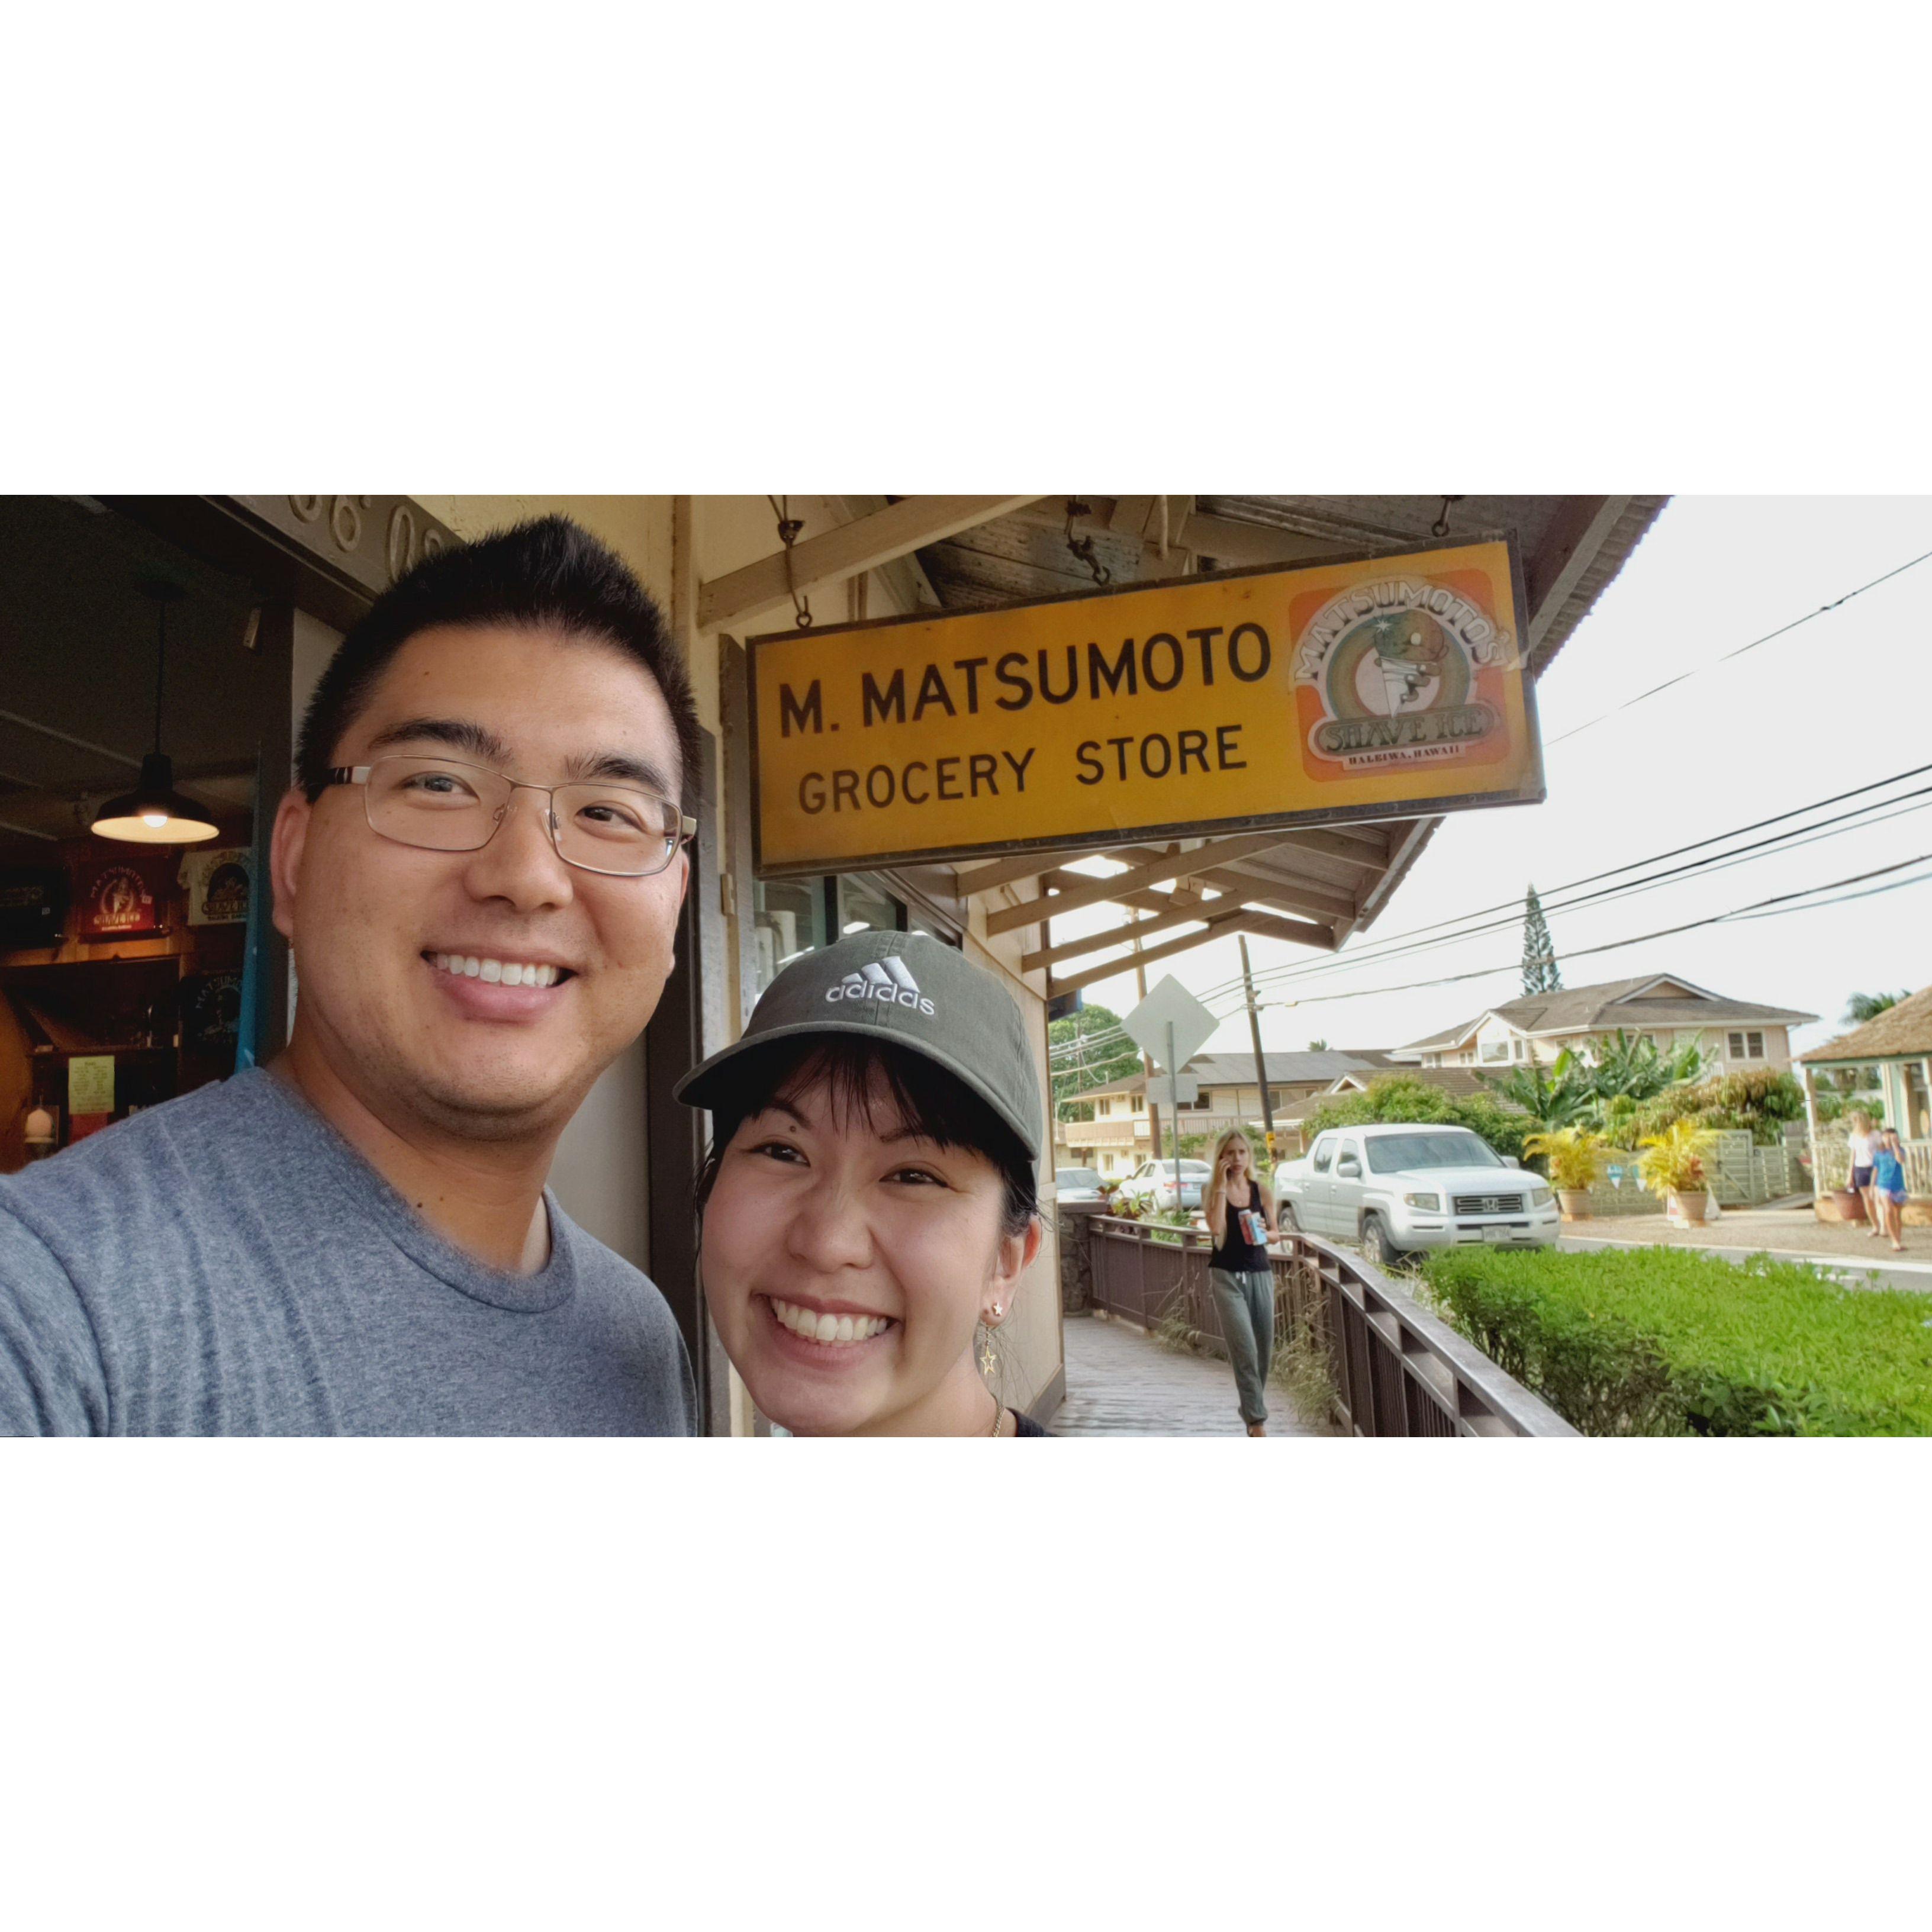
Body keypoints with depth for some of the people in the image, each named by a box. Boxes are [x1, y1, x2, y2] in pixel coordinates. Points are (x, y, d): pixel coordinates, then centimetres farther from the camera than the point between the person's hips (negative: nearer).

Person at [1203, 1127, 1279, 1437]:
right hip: (1227, 1276, -4)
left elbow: (1275, 1232, 14)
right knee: (1245, 1349, -12)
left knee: (1264, 1348, 9)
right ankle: (1257, 1419, -8)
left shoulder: (1261, 1191, 6)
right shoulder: (1213, 1191, -2)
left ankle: (1252, 1410, 29)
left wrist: (1265, 1234, -9)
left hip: (1260, 1274, 4)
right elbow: (1216, 1228, -19)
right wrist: (1221, 1185, -17)